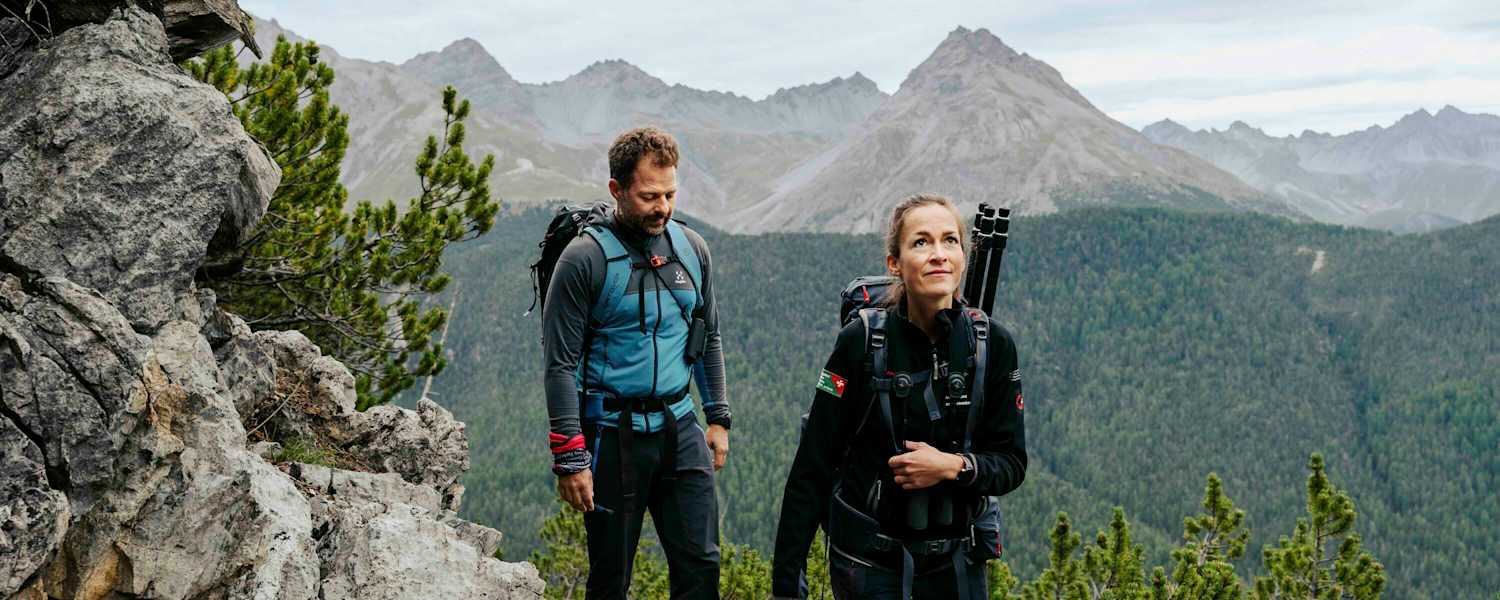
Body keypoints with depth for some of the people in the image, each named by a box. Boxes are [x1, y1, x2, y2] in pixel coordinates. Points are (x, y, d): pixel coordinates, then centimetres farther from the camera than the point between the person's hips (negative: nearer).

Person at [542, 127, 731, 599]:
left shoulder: (692, 249, 5)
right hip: (612, 432, -4)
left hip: (679, 427, 4)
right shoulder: (585, 258, -12)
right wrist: (570, 459, -14)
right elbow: (560, 364, -12)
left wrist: (718, 418, 14)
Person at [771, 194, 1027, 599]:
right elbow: (813, 467, -10)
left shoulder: (993, 344, -6)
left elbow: (1011, 463, 0)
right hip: (867, 561, -2)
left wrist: (955, 467, -20)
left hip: (958, 562, 2)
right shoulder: (860, 342, -12)